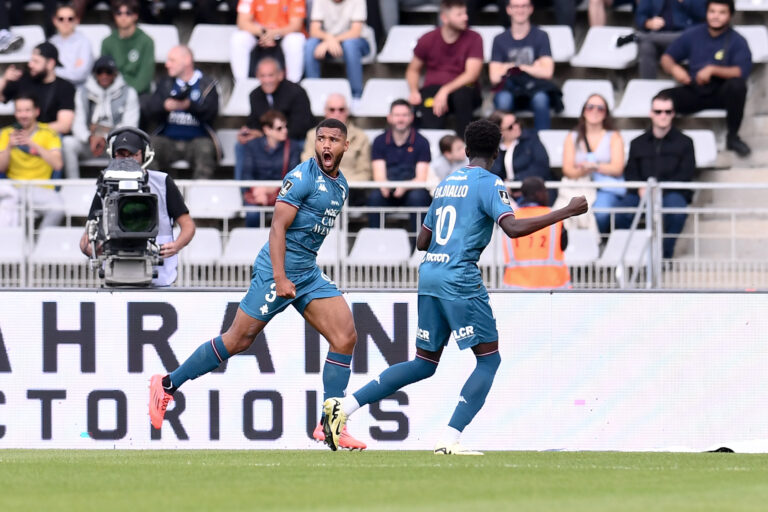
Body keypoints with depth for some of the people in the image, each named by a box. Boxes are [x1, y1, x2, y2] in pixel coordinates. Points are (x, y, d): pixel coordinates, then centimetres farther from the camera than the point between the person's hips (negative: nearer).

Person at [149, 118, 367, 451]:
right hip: (277, 271, -8)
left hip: (309, 273, 8)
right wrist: (280, 278, -24)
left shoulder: (341, 186, 13)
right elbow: (278, 227, -17)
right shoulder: (303, 178, -13)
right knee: (238, 340, -3)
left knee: (346, 338, -7)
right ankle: (167, 385, 13)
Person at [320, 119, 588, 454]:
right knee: (489, 359, 0)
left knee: (425, 363, 16)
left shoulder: (447, 183, 18)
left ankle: (343, 406, 10)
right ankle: (450, 439, -10)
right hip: (460, 280, -8)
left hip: (429, 275, 8)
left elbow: (422, 241, 23)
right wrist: (566, 213, -15)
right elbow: (513, 227, -19)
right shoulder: (488, 183, -4)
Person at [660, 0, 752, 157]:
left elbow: (742, 72, -17)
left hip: (721, 93, -1)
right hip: (694, 91, 1)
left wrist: (713, 70, -30)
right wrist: (674, 68, -12)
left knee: (737, 85, -37)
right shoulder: (692, 35, 7)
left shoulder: (737, 41, -3)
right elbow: (667, 58, 12)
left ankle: (732, 136, -18)